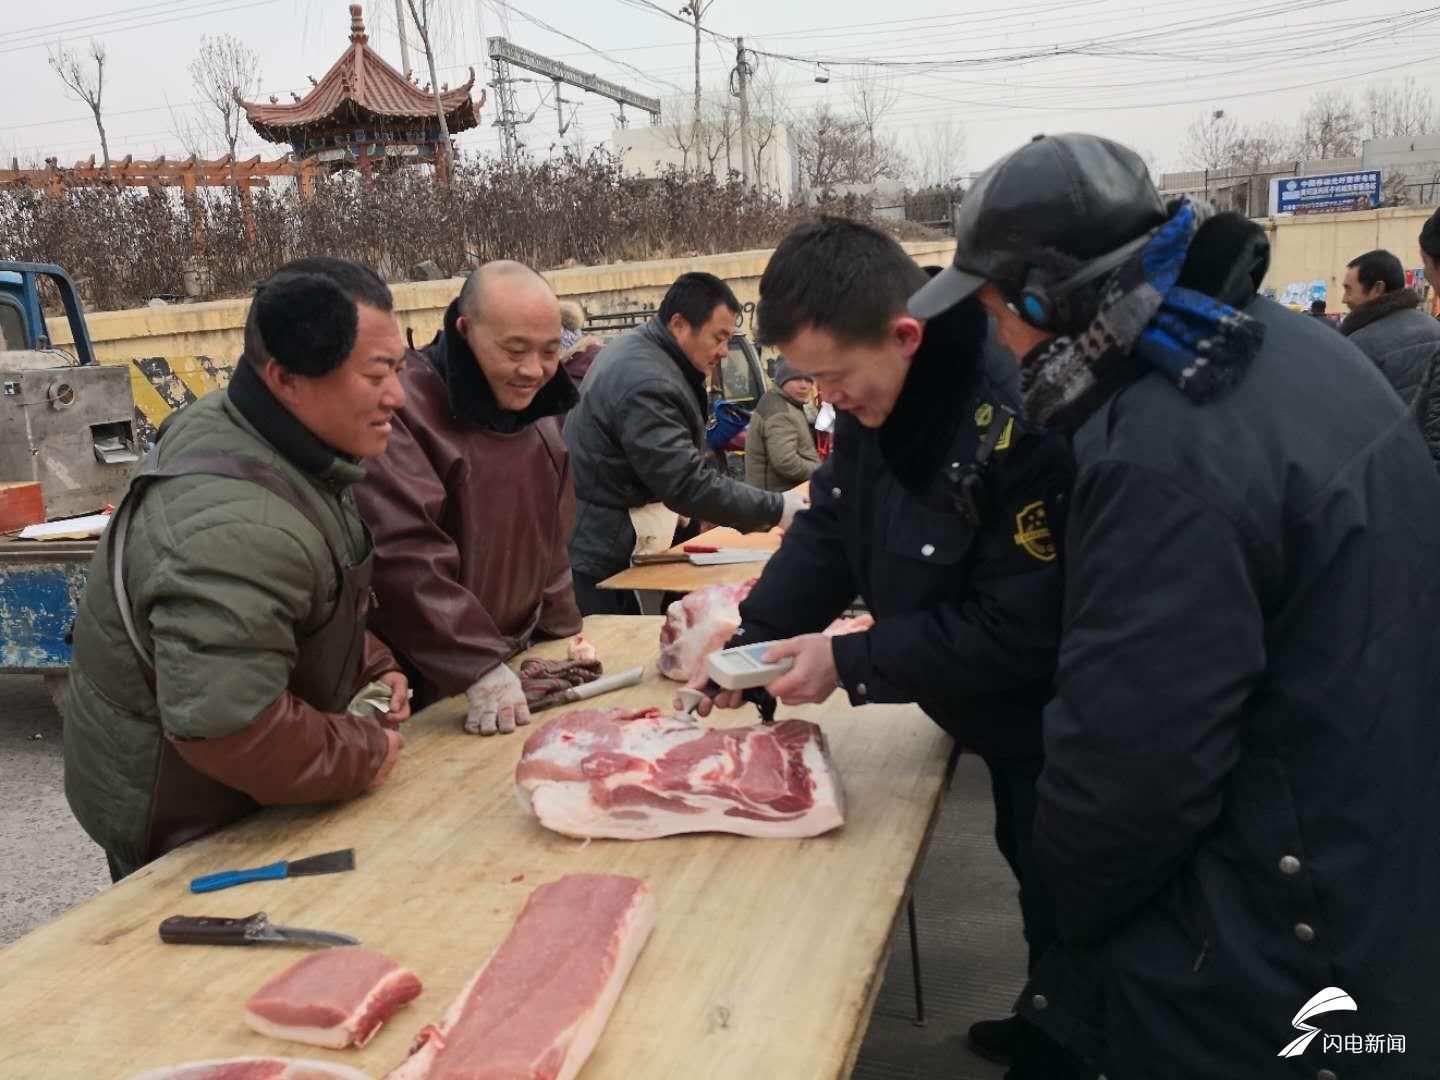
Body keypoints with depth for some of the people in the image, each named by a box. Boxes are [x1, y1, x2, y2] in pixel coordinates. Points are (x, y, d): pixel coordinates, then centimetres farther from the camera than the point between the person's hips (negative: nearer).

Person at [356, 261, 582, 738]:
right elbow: (404, 556, -28)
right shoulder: (405, 408, -23)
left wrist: (563, 635, 10)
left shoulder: (535, 406, 4)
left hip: (523, 659, 7)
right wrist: (480, 667, -29)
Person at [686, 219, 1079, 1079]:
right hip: (1003, 717, 9)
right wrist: (751, 640, -12)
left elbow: (1021, 631, -31)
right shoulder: (876, 394, -7)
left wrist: (849, 662, -26)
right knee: (1034, 883, 29)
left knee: (1069, 923, 13)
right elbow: (829, 532, 1)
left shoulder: (1026, 419, -35)